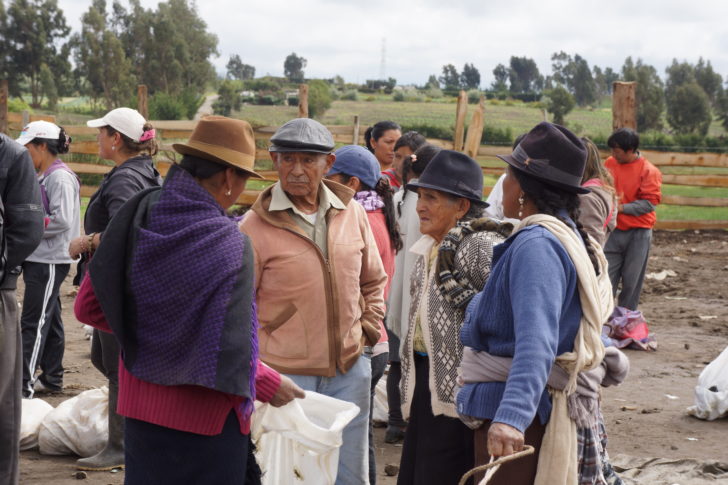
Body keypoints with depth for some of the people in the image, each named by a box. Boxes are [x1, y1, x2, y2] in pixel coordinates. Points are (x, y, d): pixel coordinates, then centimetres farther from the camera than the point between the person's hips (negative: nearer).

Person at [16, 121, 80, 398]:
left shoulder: (60, 177, -15)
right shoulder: (43, 176, 14)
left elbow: (62, 220, -22)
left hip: (50, 261, -10)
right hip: (39, 259, 10)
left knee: (33, 323, -9)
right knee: (49, 320, 15)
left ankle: (24, 384, -8)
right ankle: (52, 379, 24)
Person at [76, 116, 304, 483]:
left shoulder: (135, 216, -3)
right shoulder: (228, 244, -21)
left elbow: (88, 307, 4)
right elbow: (229, 356, -23)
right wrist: (270, 386, -6)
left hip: (140, 403, 6)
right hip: (203, 420, -6)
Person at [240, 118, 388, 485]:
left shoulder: (352, 213, 4)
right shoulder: (255, 226, -10)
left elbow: (373, 281, 18)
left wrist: (368, 329, 8)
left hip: (350, 369, 4)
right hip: (284, 374, -4)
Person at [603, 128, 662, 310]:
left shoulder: (649, 171, -9)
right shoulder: (610, 163, 3)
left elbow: (649, 203, -14)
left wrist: (621, 208, -20)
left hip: (638, 233, -3)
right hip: (613, 231, 3)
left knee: (631, 281, 4)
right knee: (606, 277, 0)